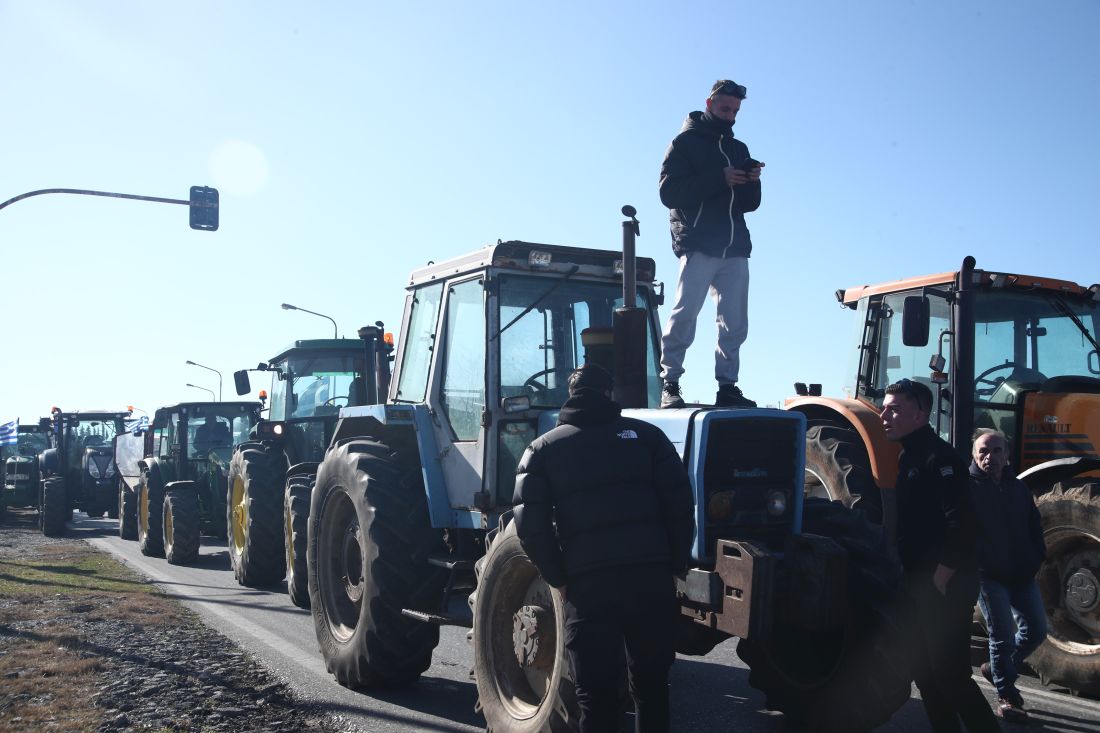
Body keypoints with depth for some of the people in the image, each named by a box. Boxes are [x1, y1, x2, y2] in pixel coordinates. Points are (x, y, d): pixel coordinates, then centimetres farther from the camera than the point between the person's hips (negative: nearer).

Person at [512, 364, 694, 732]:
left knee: (596, 691, 8)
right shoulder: (645, 434, 12)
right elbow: (680, 502, 3)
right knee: (650, 684, 17)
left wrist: (559, 578, 8)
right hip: (651, 573, 1)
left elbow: (530, 523, 0)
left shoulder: (543, 448, 10)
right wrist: (676, 563, 10)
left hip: (587, 580, -1)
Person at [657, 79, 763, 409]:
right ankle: (670, 384, -7)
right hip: (698, 247, -6)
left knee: (735, 323, 4)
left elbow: (749, 204, 19)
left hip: (735, 249, 6)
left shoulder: (738, 149, 21)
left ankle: (727, 387, 9)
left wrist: (752, 182, -4)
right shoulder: (685, 142, 4)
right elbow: (669, 192, -10)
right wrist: (719, 178, -16)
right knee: (684, 315, -11)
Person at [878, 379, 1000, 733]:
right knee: (925, 672, 14)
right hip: (918, 587, 10)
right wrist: (911, 579, 15)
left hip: (944, 589, -9)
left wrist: (940, 581, -20)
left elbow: (960, 526, -23)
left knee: (950, 676, -8)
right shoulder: (907, 457, 14)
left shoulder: (939, 457, -15)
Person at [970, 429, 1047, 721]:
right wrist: (988, 565, -17)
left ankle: (998, 669, 30)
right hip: (989, 576, -6)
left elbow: (1034, 529, 15)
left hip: (1021, 574, 6)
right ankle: (1007, 696, 12)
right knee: (1003, 636, -4)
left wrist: (1034, 561, 1)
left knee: (1035, 631, 6)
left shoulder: (1019, 488, 12)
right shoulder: (968, 487, -7)